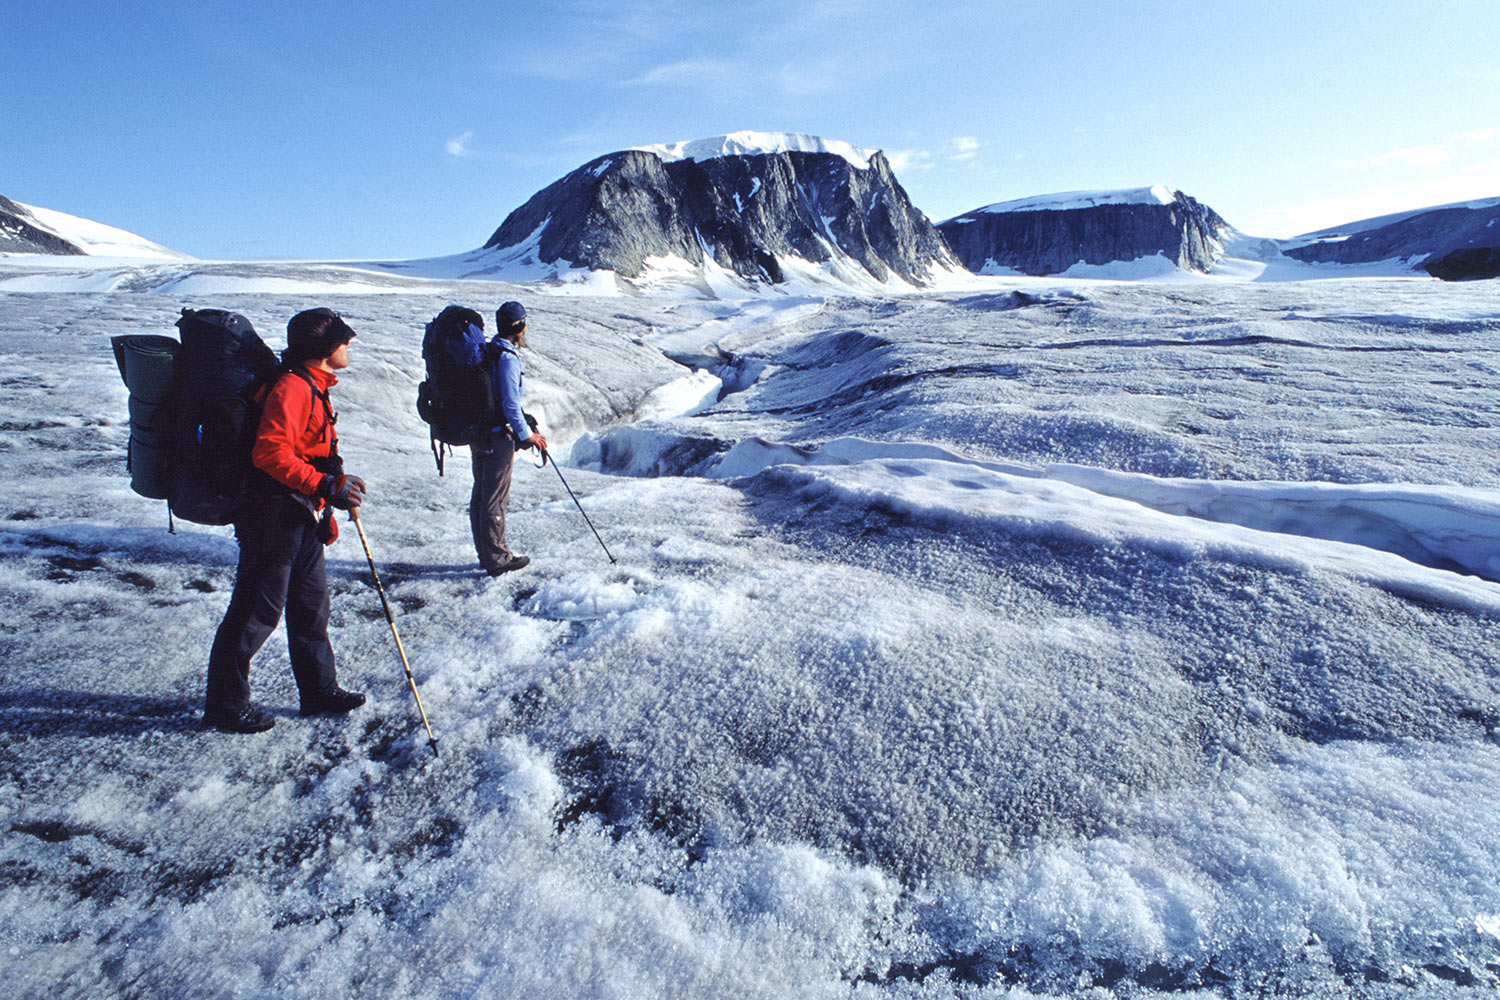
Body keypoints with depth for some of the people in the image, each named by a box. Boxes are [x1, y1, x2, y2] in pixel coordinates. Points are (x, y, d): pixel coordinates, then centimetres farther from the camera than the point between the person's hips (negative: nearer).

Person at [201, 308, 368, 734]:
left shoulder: (314, 388, 16)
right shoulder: (291, 388, -16)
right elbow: (271, 452, -26)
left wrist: (327, 511, 24)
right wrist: (326, 485, -26)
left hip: (302, 519, 10)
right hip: (274, 517, -10)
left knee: (311, 605, 15)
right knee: (257, 611, -1)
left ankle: (319, 690, 27)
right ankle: (224, 704, 14)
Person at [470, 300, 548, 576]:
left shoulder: (484, 352, 10)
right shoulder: (507, 358, -17)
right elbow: (510, 404, -20)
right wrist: (526, 435, -12)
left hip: (477, 433, 9)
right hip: (497, 436, -9)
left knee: (480, 495, 14)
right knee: (495, 499, -1)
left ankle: (486, 554, 26)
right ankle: (497, 559, 8)